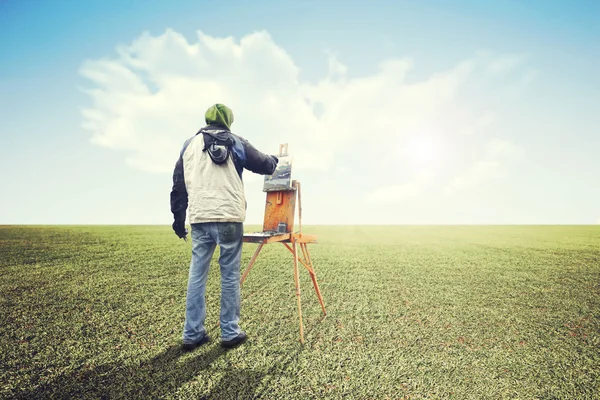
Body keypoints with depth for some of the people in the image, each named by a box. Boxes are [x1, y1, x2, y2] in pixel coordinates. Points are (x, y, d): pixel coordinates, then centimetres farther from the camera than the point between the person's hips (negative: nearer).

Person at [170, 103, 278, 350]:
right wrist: (275, 160, 34)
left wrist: (178, 218, 19)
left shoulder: (189, 145, 16)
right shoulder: (235, 143, 7)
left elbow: (178, 184, 14)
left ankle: (192, 334, 16)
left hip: (199, 219, 3)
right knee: (230, 276, 4)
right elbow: (264, 165, 11)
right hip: (228, 218, -3)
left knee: (196, 275, 9)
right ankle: (230, 333, 12)